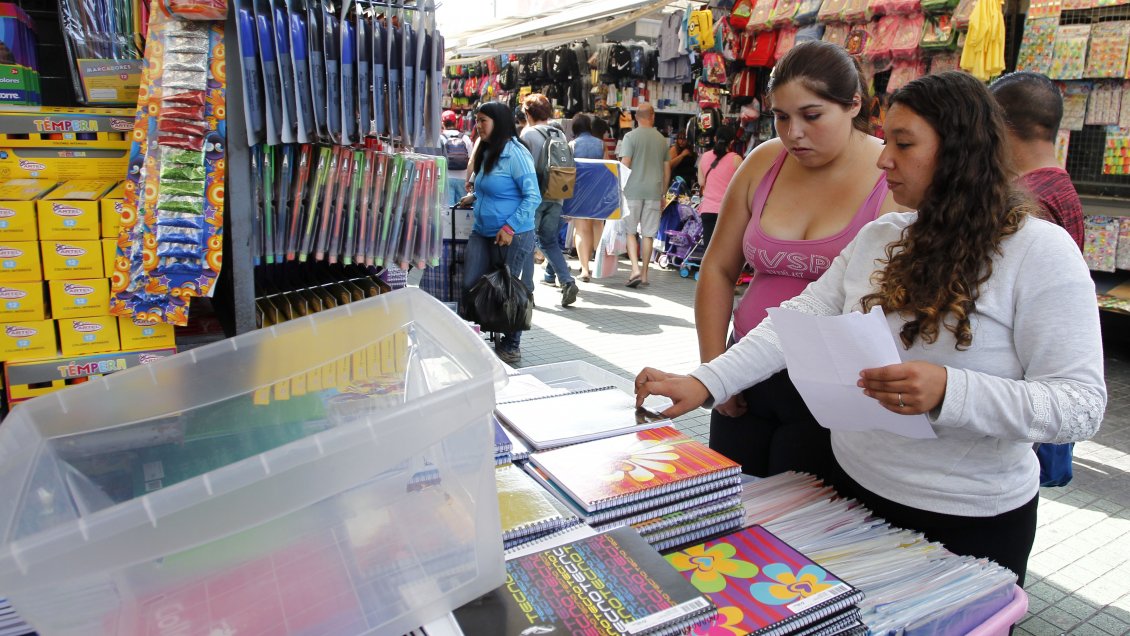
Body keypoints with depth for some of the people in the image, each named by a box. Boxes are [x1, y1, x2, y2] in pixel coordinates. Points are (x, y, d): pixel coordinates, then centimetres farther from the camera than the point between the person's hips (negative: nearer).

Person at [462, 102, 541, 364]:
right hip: (482, 233, 8)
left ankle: (511, 347, 19)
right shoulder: (486, 152, 14)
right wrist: (475, 196, 15)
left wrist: (510, 227, -21)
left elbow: (533, 197, -17)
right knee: (470, 286, 2)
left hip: (512, 236, -8)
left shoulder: (515, 153, -13)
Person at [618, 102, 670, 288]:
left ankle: (635, 269, -11)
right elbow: (667, 169, 13)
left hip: (633, 190, -3)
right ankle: (644, 274, 12)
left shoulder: (631, 136, -3)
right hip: (654, 191, 3)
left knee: (630, 231, 4)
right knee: (648, 233, 7)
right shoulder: (662, 139, 10)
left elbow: (625, 164, -10)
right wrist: (663, 192, 22)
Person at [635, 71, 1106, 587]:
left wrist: (948, 392, -34)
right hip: (853, 487, 5)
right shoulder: (878, 238, 3)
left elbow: (1082, 403, -17)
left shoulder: (1042, 252, -14)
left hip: (968, 524, -5)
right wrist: (704, 383, -16)